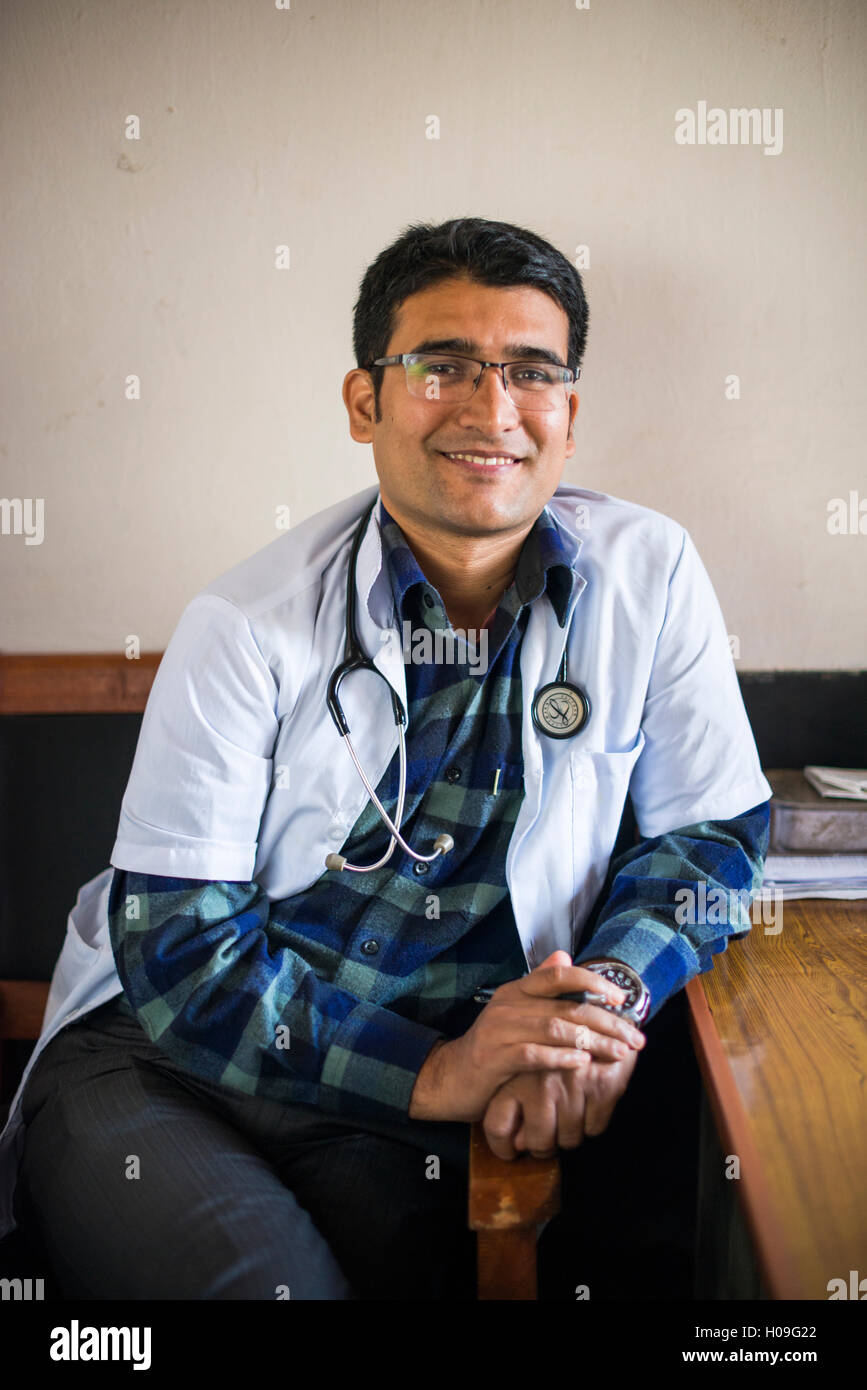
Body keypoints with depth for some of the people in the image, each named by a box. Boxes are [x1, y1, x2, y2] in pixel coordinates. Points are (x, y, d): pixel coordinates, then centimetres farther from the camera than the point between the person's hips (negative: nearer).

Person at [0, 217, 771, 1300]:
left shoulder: (651, 575, -4)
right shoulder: (251, 625, -12)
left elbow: (711, 829, 4)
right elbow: (178, 939, -13)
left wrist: (610, 994, -16)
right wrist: (429, 1074, -23)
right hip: (161, 1051, -3)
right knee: (270, 1284, -27)